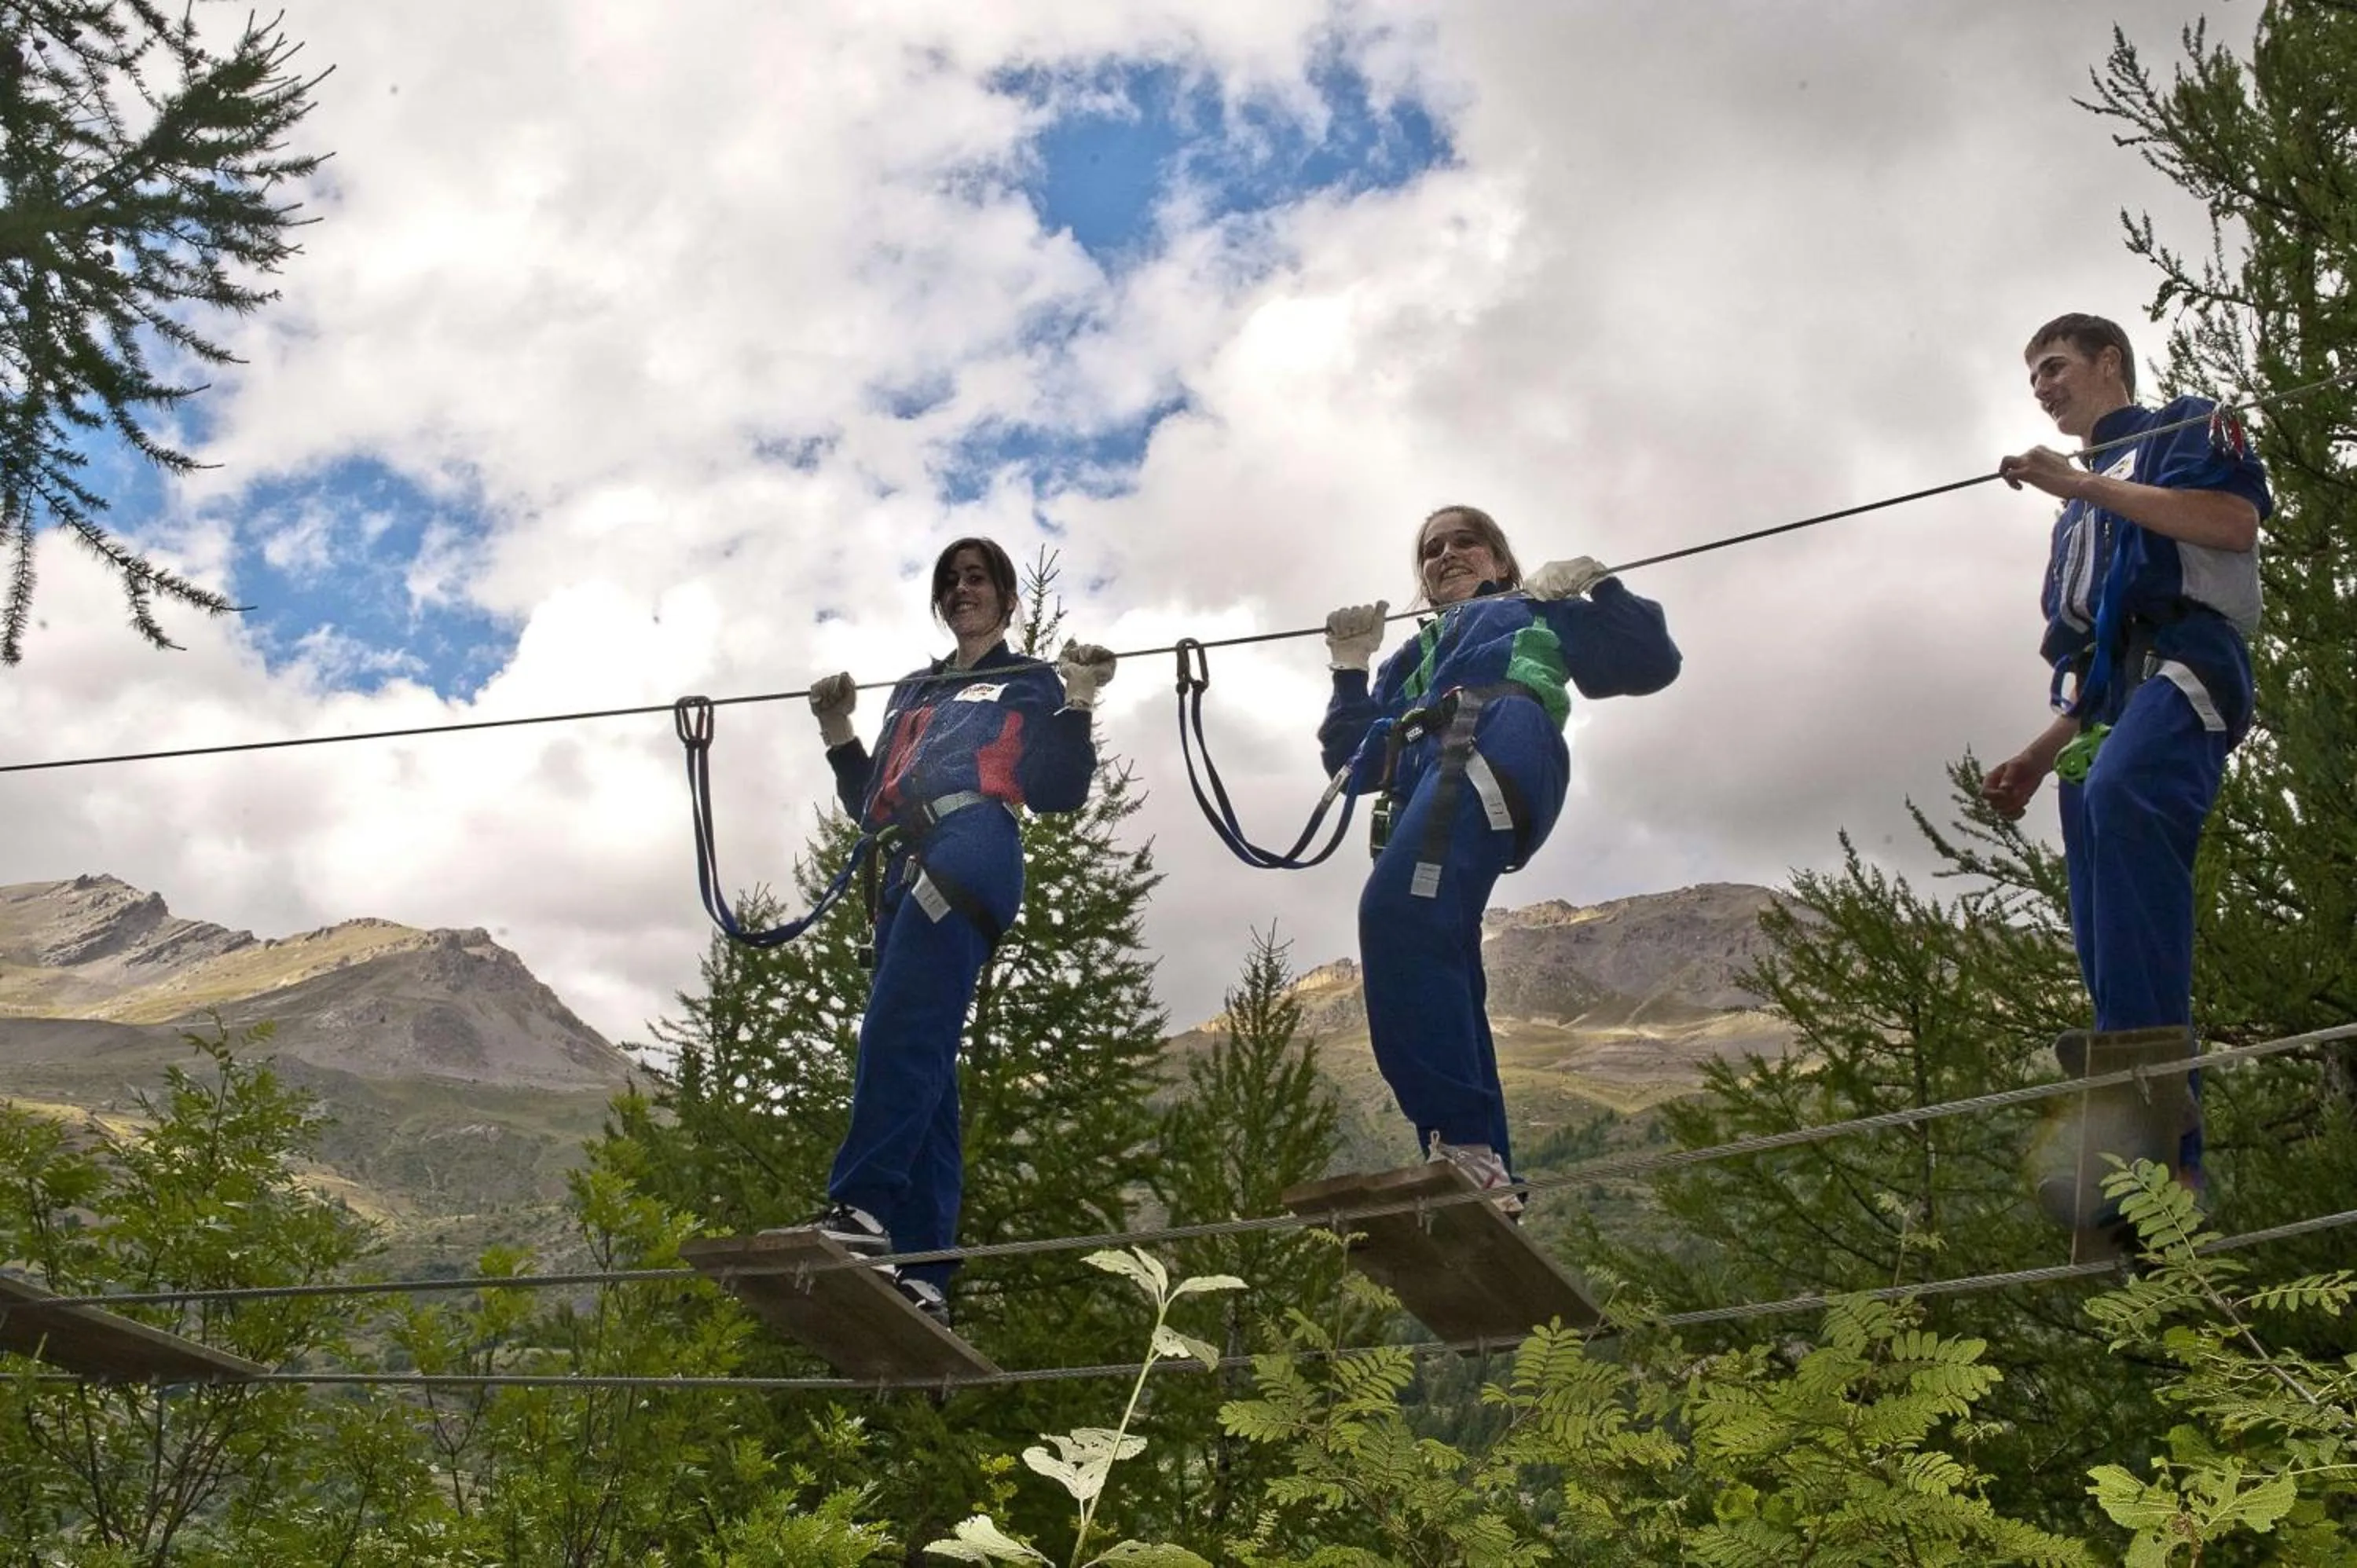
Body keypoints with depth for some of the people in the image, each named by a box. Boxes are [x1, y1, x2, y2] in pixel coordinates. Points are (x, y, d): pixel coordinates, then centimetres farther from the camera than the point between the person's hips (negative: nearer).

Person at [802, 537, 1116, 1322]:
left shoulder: (1031, 683, 19)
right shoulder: (911, 692, 35)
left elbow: (1059, 793, 4)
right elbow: (870, 805, 30)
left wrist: (1079, 701, -4)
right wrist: (837, 733, 21)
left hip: (972, 849, -6)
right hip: (902, 872, 6)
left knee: (901, 1028, -27)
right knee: (920, 1061, -5)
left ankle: (861, 1206, -38)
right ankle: (922, 1274, -10)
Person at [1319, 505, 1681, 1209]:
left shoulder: (1537, 615, 32)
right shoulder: (1411, 660, 42)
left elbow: (1652, 660, 23)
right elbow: (1350, 760, 31)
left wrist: (1599, 587, 11)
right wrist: (1350, 672, 20)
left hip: (1497, 744, -6)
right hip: (1424, 781, 6)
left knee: (1398, 912, -31)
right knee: (1434, 958, -10)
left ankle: (1465, 1145, -39)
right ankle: (1479, 1178, -15)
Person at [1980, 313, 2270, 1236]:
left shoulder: (2185, 430, 17)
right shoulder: (2080, 515, 36)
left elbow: (2235, 520, -6)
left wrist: (2080, 483, -4)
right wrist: (2040, 756, 20)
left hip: (2184, 665, -8)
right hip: (2105, 705, 8)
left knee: (2122, 793, -39)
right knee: (2110, 945, -7)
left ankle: (2140, 1060, -52)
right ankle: (2165, 1166, -13)